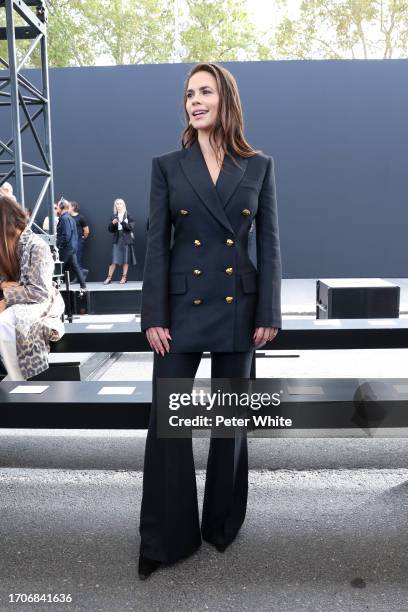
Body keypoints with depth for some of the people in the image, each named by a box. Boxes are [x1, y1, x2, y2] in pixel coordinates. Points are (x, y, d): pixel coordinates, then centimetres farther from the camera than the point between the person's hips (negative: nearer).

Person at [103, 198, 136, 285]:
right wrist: (112, 223, -11)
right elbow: (110, 229, 8)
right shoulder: (113, 216, 10)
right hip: (117, 239, 2)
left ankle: (124, 277, 10)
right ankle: (109, 278, 0)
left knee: (126, 259, 1)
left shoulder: (128, 216, 1)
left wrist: (122, 222, -21)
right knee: (114, 260, -3)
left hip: (126, 239, -2)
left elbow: (131, 227, -9)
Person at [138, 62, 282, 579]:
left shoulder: (259, 166, 5)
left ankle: (223, 523, 33)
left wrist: (269, 313, -3)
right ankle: (164, 537, 19)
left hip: (238, 305, 1)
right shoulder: (167, 166, 4)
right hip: (182, 303, 0)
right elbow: (156, 244, -1)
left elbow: (269, 243, 3)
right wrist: (154, 316, -7)